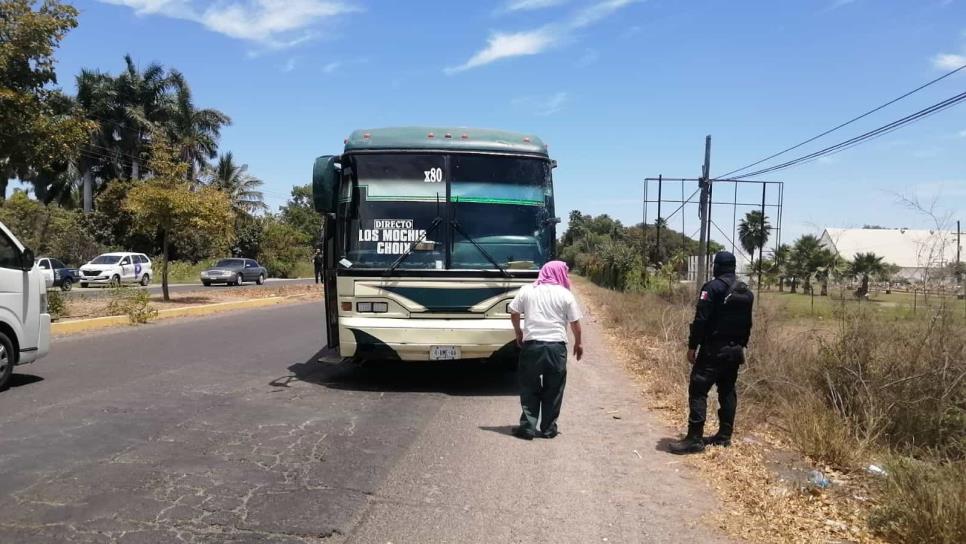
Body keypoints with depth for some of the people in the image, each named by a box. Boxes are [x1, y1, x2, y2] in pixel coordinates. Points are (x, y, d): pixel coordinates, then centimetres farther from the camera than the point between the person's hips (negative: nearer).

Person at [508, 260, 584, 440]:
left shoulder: (527, 290, 5)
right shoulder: (565, 294, 0)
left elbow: (514, 313, 6)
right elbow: (575, 322, 3)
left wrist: (518, 333, 22)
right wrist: (578, 343, 18)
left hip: (532, 344, 1)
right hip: (556, 346, -1)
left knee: (529, 388, 10)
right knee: (553, 390, 10)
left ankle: (527, 427, 7)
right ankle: (548, 428, 15)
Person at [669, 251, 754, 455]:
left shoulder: (713, 287, -12)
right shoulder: (746, 292, 11)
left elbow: (701, 320, -17)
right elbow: (747, 324, 16)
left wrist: (692, 346, -12)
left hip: (713, 349, -8)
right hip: (734, 350, 8)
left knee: (698, 390, -7)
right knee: (727, 391, 15)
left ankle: (695, 439, -11)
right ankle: (724, 435, 19)